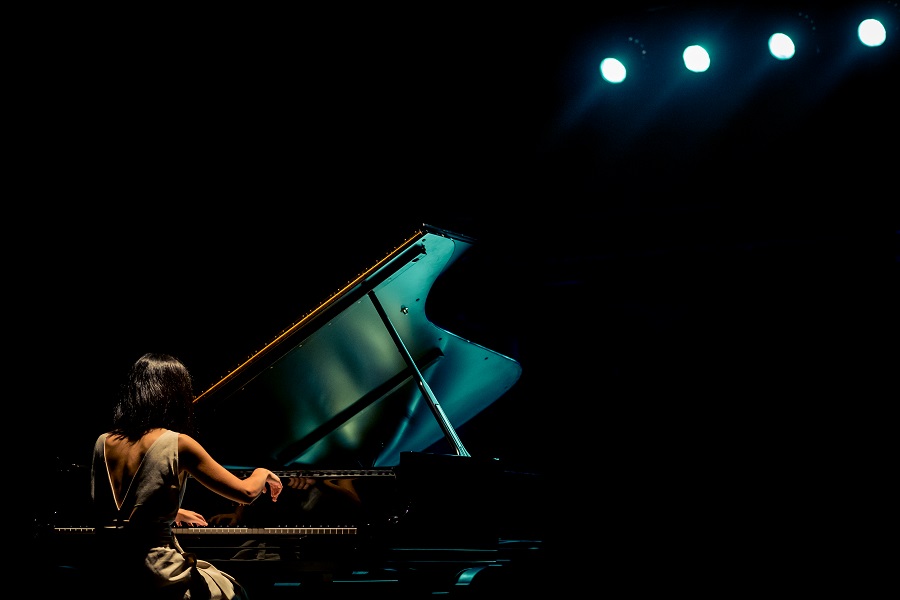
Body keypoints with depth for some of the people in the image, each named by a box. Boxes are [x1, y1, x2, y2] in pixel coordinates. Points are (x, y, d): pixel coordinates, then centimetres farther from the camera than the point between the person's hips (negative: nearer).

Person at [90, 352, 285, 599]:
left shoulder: (103, 443, 5)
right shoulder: (178, 444, -11)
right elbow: (246, 492, -8)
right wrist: (262, 474, 15)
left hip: (110, 573, 6)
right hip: (156, 579, -6)